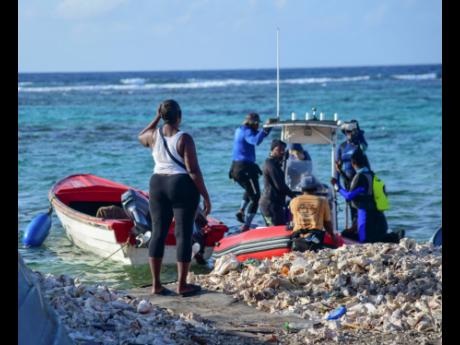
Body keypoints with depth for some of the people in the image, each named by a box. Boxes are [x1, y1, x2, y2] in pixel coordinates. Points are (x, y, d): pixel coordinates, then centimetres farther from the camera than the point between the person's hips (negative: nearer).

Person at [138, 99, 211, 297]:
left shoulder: (153, 136, 1)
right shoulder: (184, 139, -13)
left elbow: (141, 137, 28)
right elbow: (193, 170, -15)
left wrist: (156, 118, 21)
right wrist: (206, 196, -10)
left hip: (157, 185, 5)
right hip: (182, 186, -5)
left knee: (158, 232, 8)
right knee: (183, 235, 1)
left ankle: (156, 284, 8)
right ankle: (182, 285, 4)